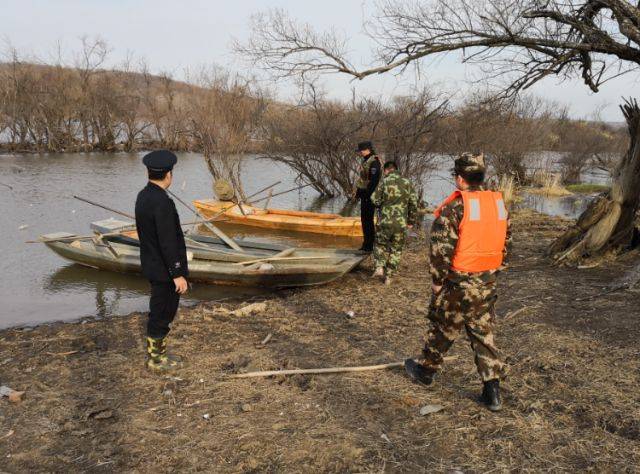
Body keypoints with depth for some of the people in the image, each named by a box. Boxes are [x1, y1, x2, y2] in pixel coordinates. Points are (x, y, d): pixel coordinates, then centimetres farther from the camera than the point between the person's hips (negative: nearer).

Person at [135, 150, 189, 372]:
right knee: (162, 313, 6)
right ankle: (156, 358, 20)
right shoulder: (162, 203, -25)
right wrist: (177, 274, -20)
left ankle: (155, 351, 36)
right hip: (165, 270, -9)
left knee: (159, 310, 22)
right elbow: (168, 243, -25)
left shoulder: (143, 196, 4)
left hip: (152, 266, 9)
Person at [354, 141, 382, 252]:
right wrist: (358, 192, 20)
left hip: (369, 195, -10)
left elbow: (374, 180, -23)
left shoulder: (374, 162, -16)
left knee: (368, 219, -6)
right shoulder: (365, 161, 15)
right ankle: (367, 243, 22)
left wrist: (368, 195, -24)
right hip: (364, 194, 10)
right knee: (364, 219, 14)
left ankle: (370, 245, 0)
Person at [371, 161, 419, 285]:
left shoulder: (384, 182, -3)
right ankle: (388, 276, 14)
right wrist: (411, 221, 12)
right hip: (401, 223, 2)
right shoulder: (407, 183, 4)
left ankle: (379, 267, 2)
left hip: (385, 221, -1)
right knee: (396, 250, 14)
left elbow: (375, 200, -4)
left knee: (380, 244, 20)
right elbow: (414, 203, 3)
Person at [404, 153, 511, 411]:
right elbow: (505, 241, 12)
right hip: (488, 282, 6)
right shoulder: (499, 203, 4)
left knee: (443, 328, 13)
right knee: (484, 333, 12)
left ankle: (426, 370, 34)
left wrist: (437, 280, -7)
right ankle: (492, 392, 13)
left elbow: (441, 248, -19)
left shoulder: (455, 207, -17)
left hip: (459, 283, -5)